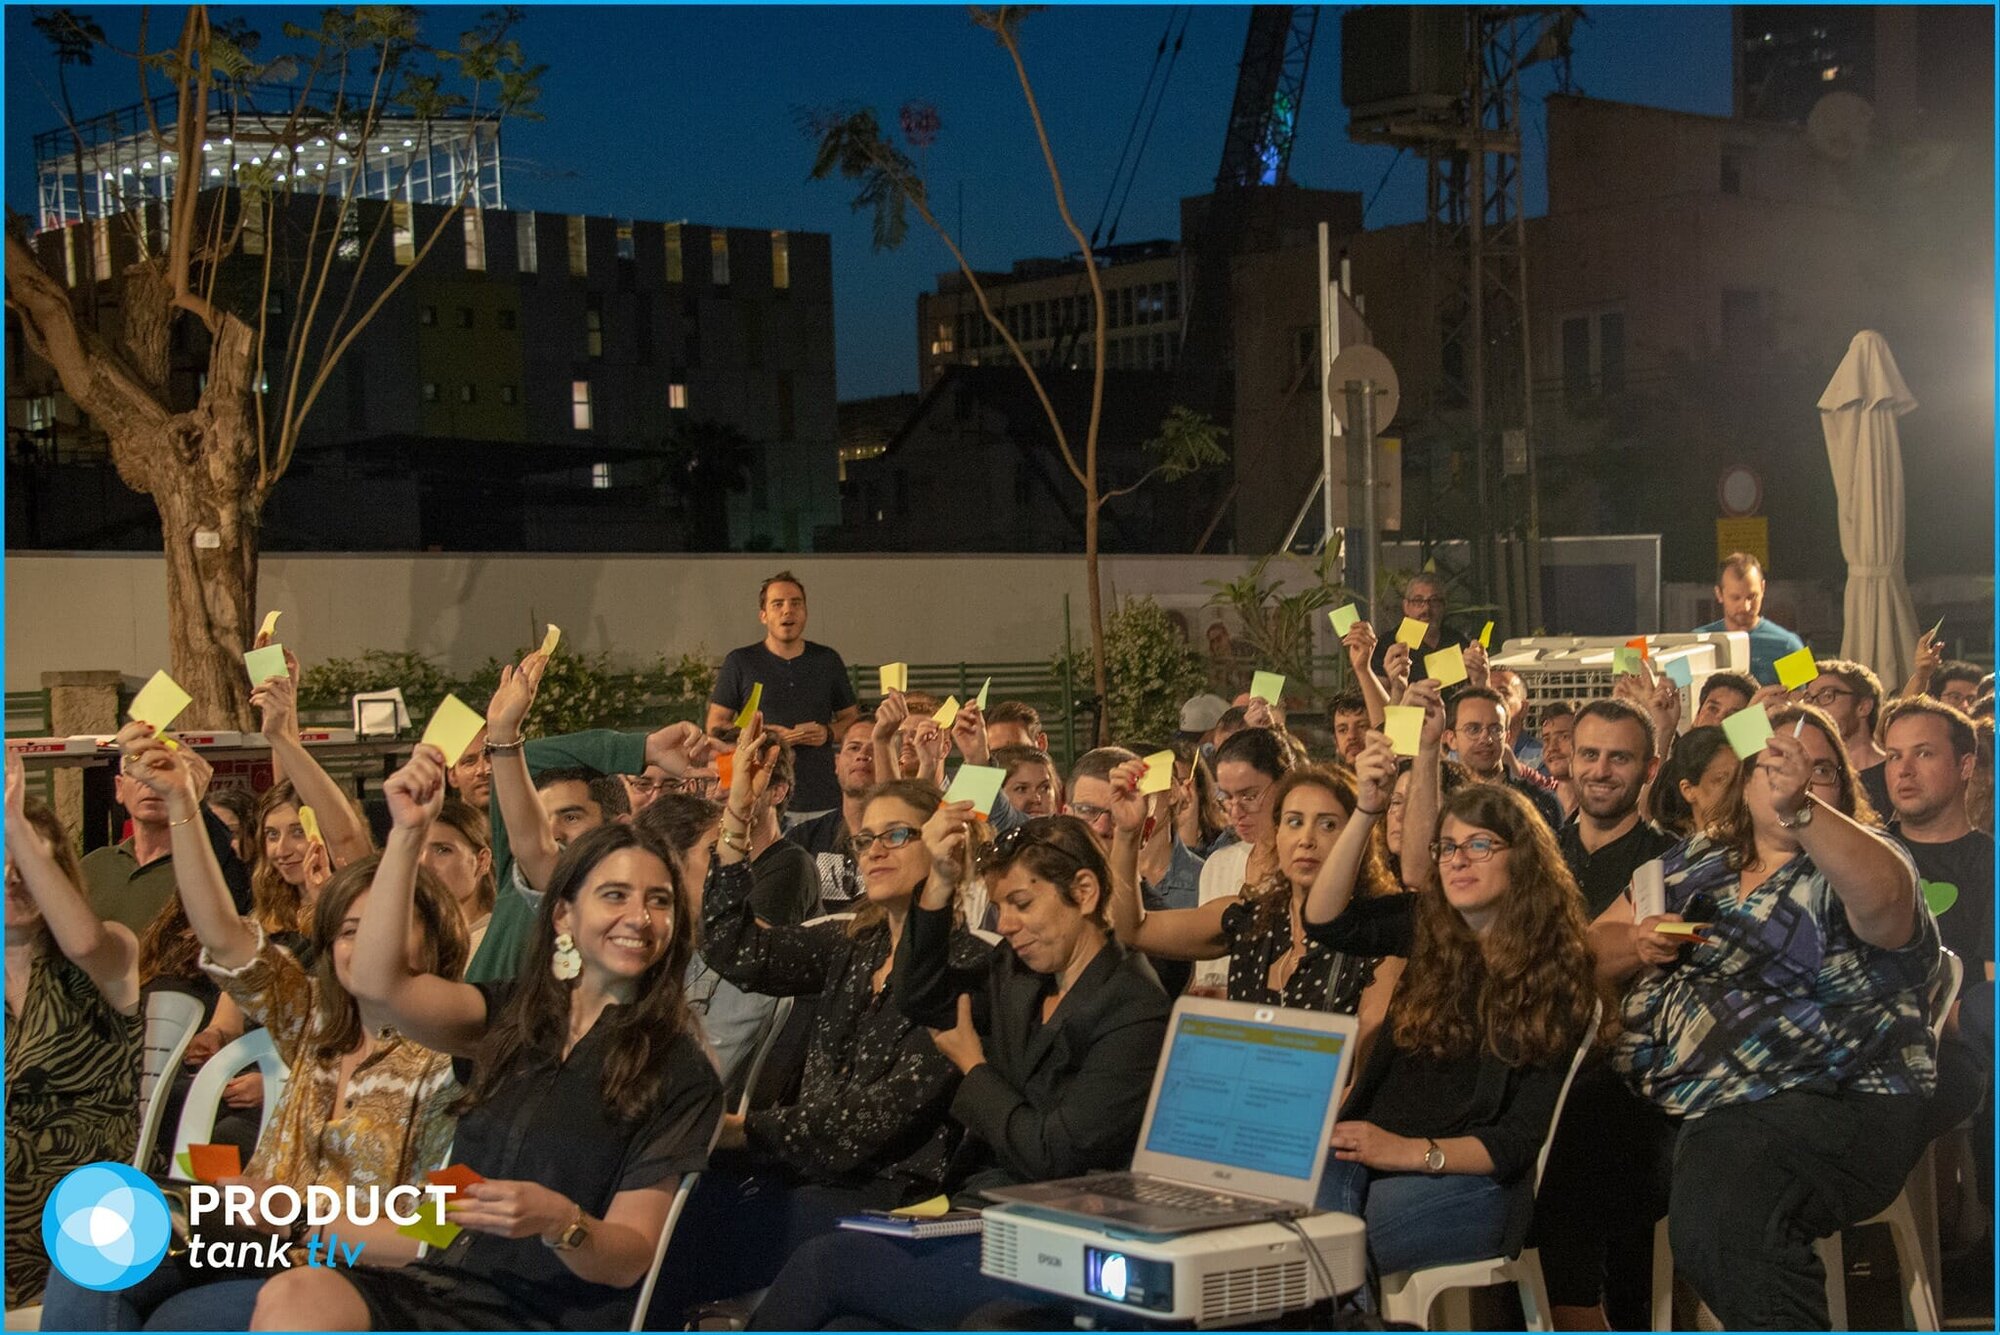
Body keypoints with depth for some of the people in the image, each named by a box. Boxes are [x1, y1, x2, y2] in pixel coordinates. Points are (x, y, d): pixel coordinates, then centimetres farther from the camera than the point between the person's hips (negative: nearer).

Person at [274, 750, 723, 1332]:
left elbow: (630, 1259, -4)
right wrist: (407, 833, -6)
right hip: (448, 1280, 4)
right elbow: (380, 983, -2)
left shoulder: (678, 1072, 0)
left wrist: (556, 1221, -26)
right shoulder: (513, 1016, 13)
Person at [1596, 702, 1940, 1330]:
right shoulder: (1695, 859, 19)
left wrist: (1798, 805, -36)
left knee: (1719, 1217, -34)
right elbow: (1597, 948, 20)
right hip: (1668, 1099, 6)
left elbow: (1882, 896, -22)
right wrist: (1638, 944, -3)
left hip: (1828, 1100, -6)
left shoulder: (1859, 865, 4)